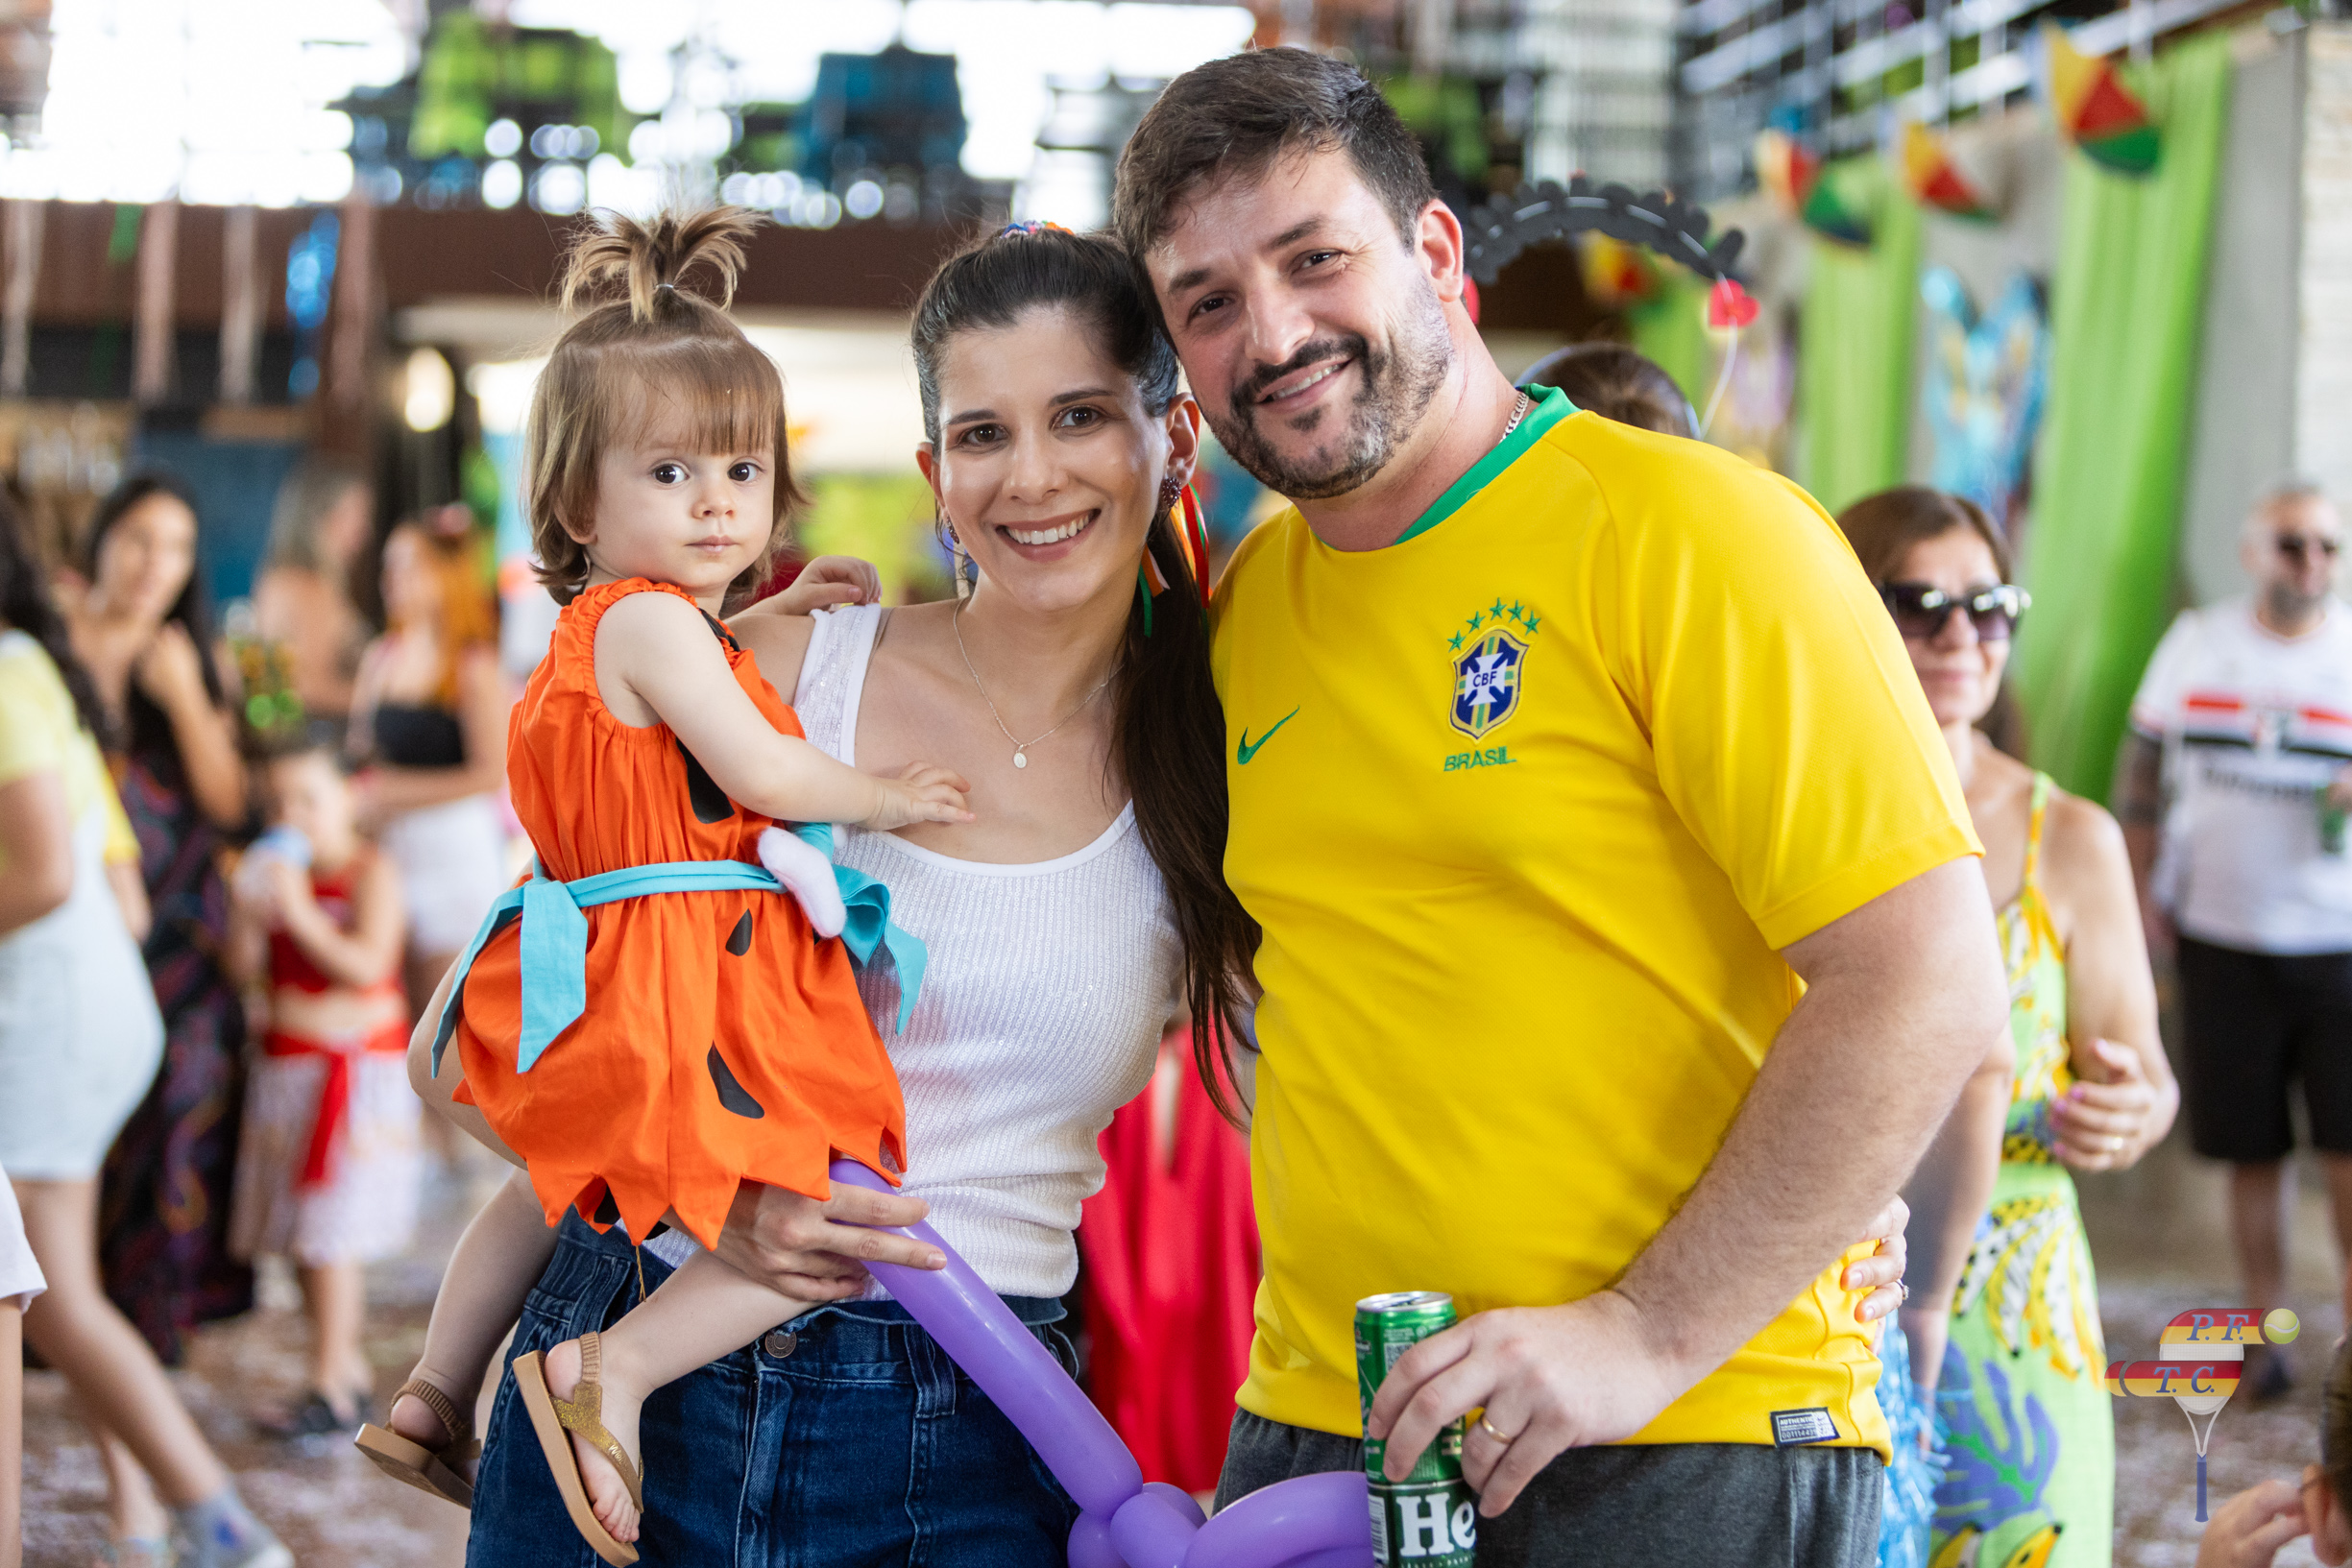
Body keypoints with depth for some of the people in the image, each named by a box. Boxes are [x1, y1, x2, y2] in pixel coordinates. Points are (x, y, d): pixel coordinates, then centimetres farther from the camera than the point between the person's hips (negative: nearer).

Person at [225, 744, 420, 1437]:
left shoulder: (372, 873, -10)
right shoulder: (279, 872, 8)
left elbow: (367, 967, -21)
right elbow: (247, 971, 5)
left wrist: (300, 913, -26)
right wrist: (246, 917, -12)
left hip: (359, 1064, -7)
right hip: (288, 1063, 7)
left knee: (331, 1234, -11)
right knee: (300, 1235, 8)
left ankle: (331, 1387, -7)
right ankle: (352, 1371, 17)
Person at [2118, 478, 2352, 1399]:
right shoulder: (2196, 644, 7)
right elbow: (2140, 773, 13)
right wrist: (2143, 893, 5)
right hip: (2220, 937, 1)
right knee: (2251, 1152, 6)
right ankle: (2262, 1335, 17)